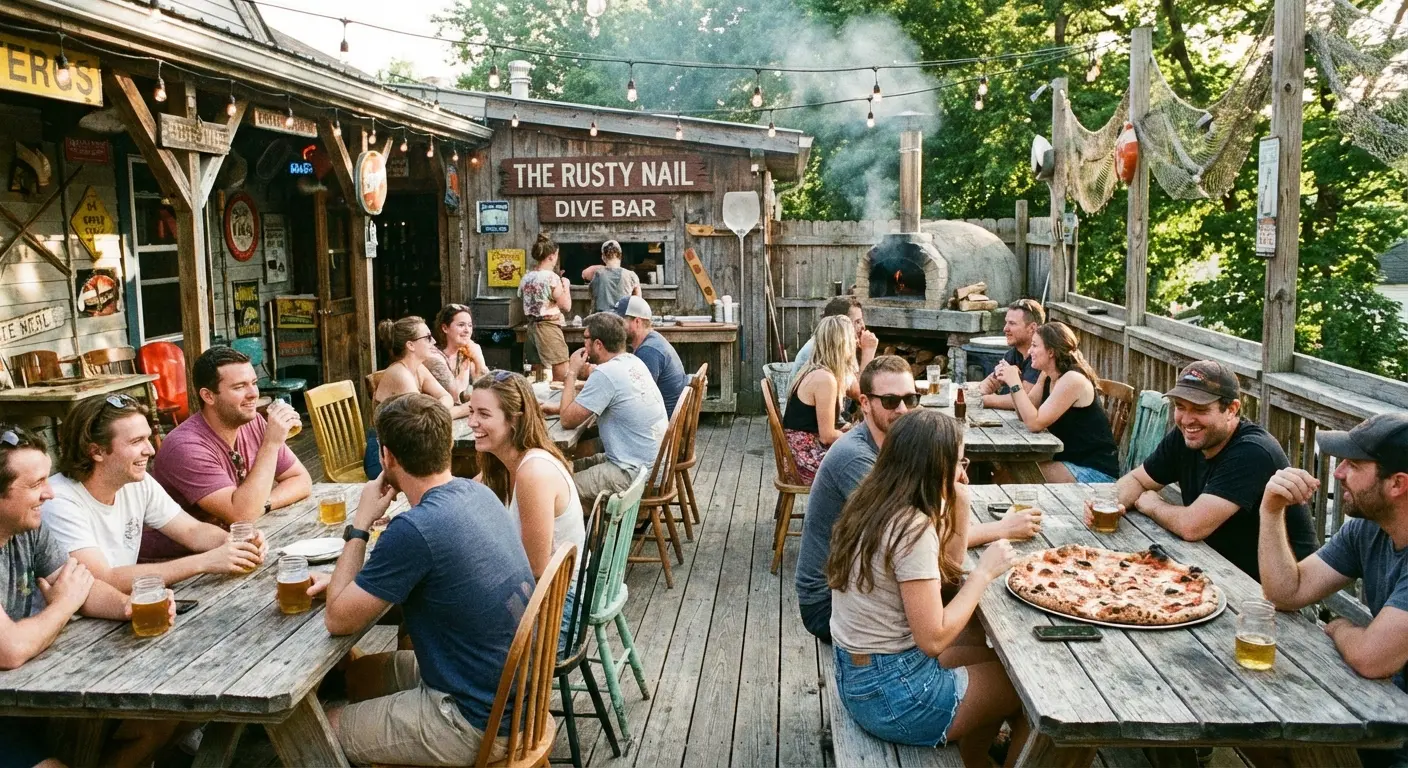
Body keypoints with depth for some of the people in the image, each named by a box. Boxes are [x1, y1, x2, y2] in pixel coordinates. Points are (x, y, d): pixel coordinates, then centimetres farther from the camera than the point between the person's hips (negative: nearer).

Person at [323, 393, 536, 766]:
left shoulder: (415, 529, -28)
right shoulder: (477, 493, -2)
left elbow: (338, 620, -15)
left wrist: (360, 523, -8)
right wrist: (346, 581, 5)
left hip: (481, 723, -8)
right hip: (511, 692, 8)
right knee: (356, 672, 25)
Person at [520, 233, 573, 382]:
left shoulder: (526, 278, 8)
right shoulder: (551, 277, -13)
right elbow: (566, 306, -12)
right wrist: (566, 285, 3)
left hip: (532, 326, 8)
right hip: (549, 327, -8)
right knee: (562, 377, -3)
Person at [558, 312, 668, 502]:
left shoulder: (606, 373, -20)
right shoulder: (633, 362, 7)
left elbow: (568, 420, -15)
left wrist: (572, 372, -5)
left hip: (636, 473, -9)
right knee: (572, 466, 18)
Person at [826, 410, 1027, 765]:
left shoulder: (874, 503, 2)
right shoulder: (912, 528, -24)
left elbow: (944, 572, 12)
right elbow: (933, 639, -23)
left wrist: (958, 507, 3)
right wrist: (984, 572, -15)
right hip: (891, 693, -8)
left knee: (998, 653, 25)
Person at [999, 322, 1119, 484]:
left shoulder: (1072, 380, -21)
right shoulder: (1046, 376, 5)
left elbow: (1034, 423, -27)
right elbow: (1025, 414, 5)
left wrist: (1015, 383, -22)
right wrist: (1011, 381, -7)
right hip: (1070, 460, 8)